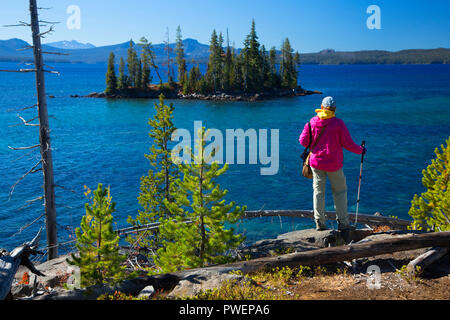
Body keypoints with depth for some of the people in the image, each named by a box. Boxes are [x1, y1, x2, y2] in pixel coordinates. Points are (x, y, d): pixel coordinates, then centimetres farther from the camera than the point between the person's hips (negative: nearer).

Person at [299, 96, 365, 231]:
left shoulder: (312, 122, -3)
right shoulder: (338, 123, -10)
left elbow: (303, 141, -1)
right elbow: (347, 143, -7)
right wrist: (360, 150, 11)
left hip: (316, 162, 2)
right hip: (333, 164, -2)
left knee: (318, 191, 10)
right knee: (340, 191, 11)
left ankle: (320, 223, 10)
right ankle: (343, 222, 13)